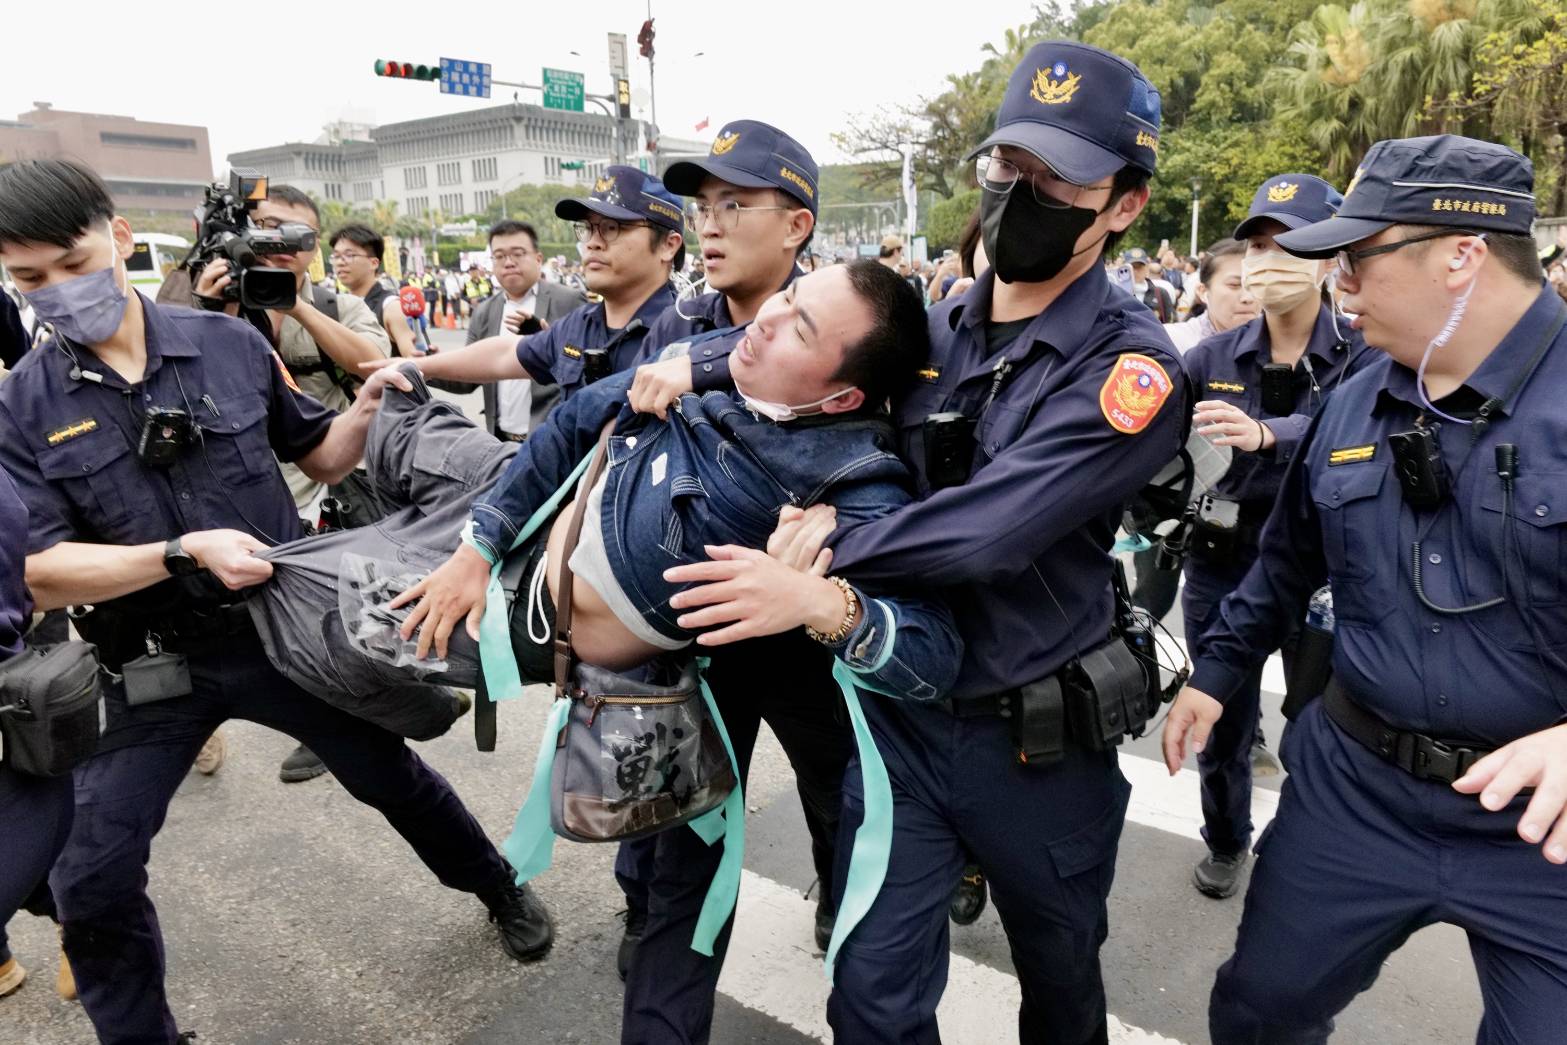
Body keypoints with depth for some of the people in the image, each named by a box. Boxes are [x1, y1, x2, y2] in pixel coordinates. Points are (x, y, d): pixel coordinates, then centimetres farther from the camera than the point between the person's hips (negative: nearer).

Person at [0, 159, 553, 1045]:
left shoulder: (228, 342, -6)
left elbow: (320, 458, 5)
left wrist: (366, 415, -16)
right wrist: (184, 552, -26)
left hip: (286, 627, 0)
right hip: (151, 665, 1)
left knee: (391, 775, 15)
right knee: (95, 879, 4)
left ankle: (503, 891, 40)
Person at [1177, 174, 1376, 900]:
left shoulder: (1362, 359, -7)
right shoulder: (1214, 357, -1)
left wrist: (1262, 434, -48)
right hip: (1222, 568, 1)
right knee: (1223, 723, 13)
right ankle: (1226, 842, 38)